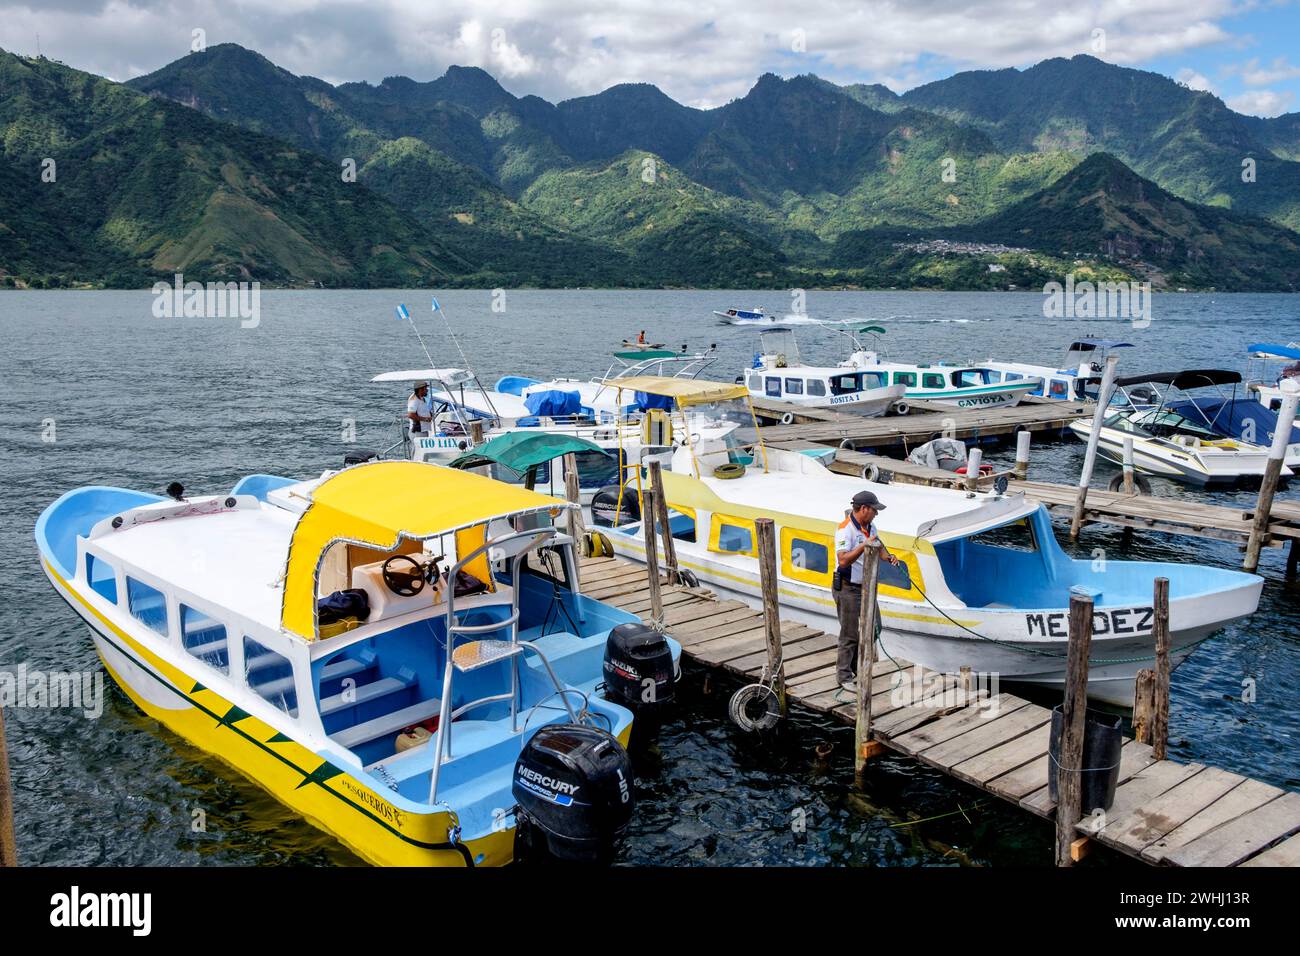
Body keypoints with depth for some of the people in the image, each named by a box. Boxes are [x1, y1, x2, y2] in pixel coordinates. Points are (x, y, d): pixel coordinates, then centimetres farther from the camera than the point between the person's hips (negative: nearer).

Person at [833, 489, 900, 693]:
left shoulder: (870, 527, 6)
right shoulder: (845, 530, -22)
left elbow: (878, 546, 22)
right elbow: (843, 561, -32)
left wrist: (888, 556, 1)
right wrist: (863, 546, -39)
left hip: (866, 587, 9)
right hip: (848, 589, -9)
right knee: (850, 635, -1)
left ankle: (858, 670, 30)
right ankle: (844, 677, 12)